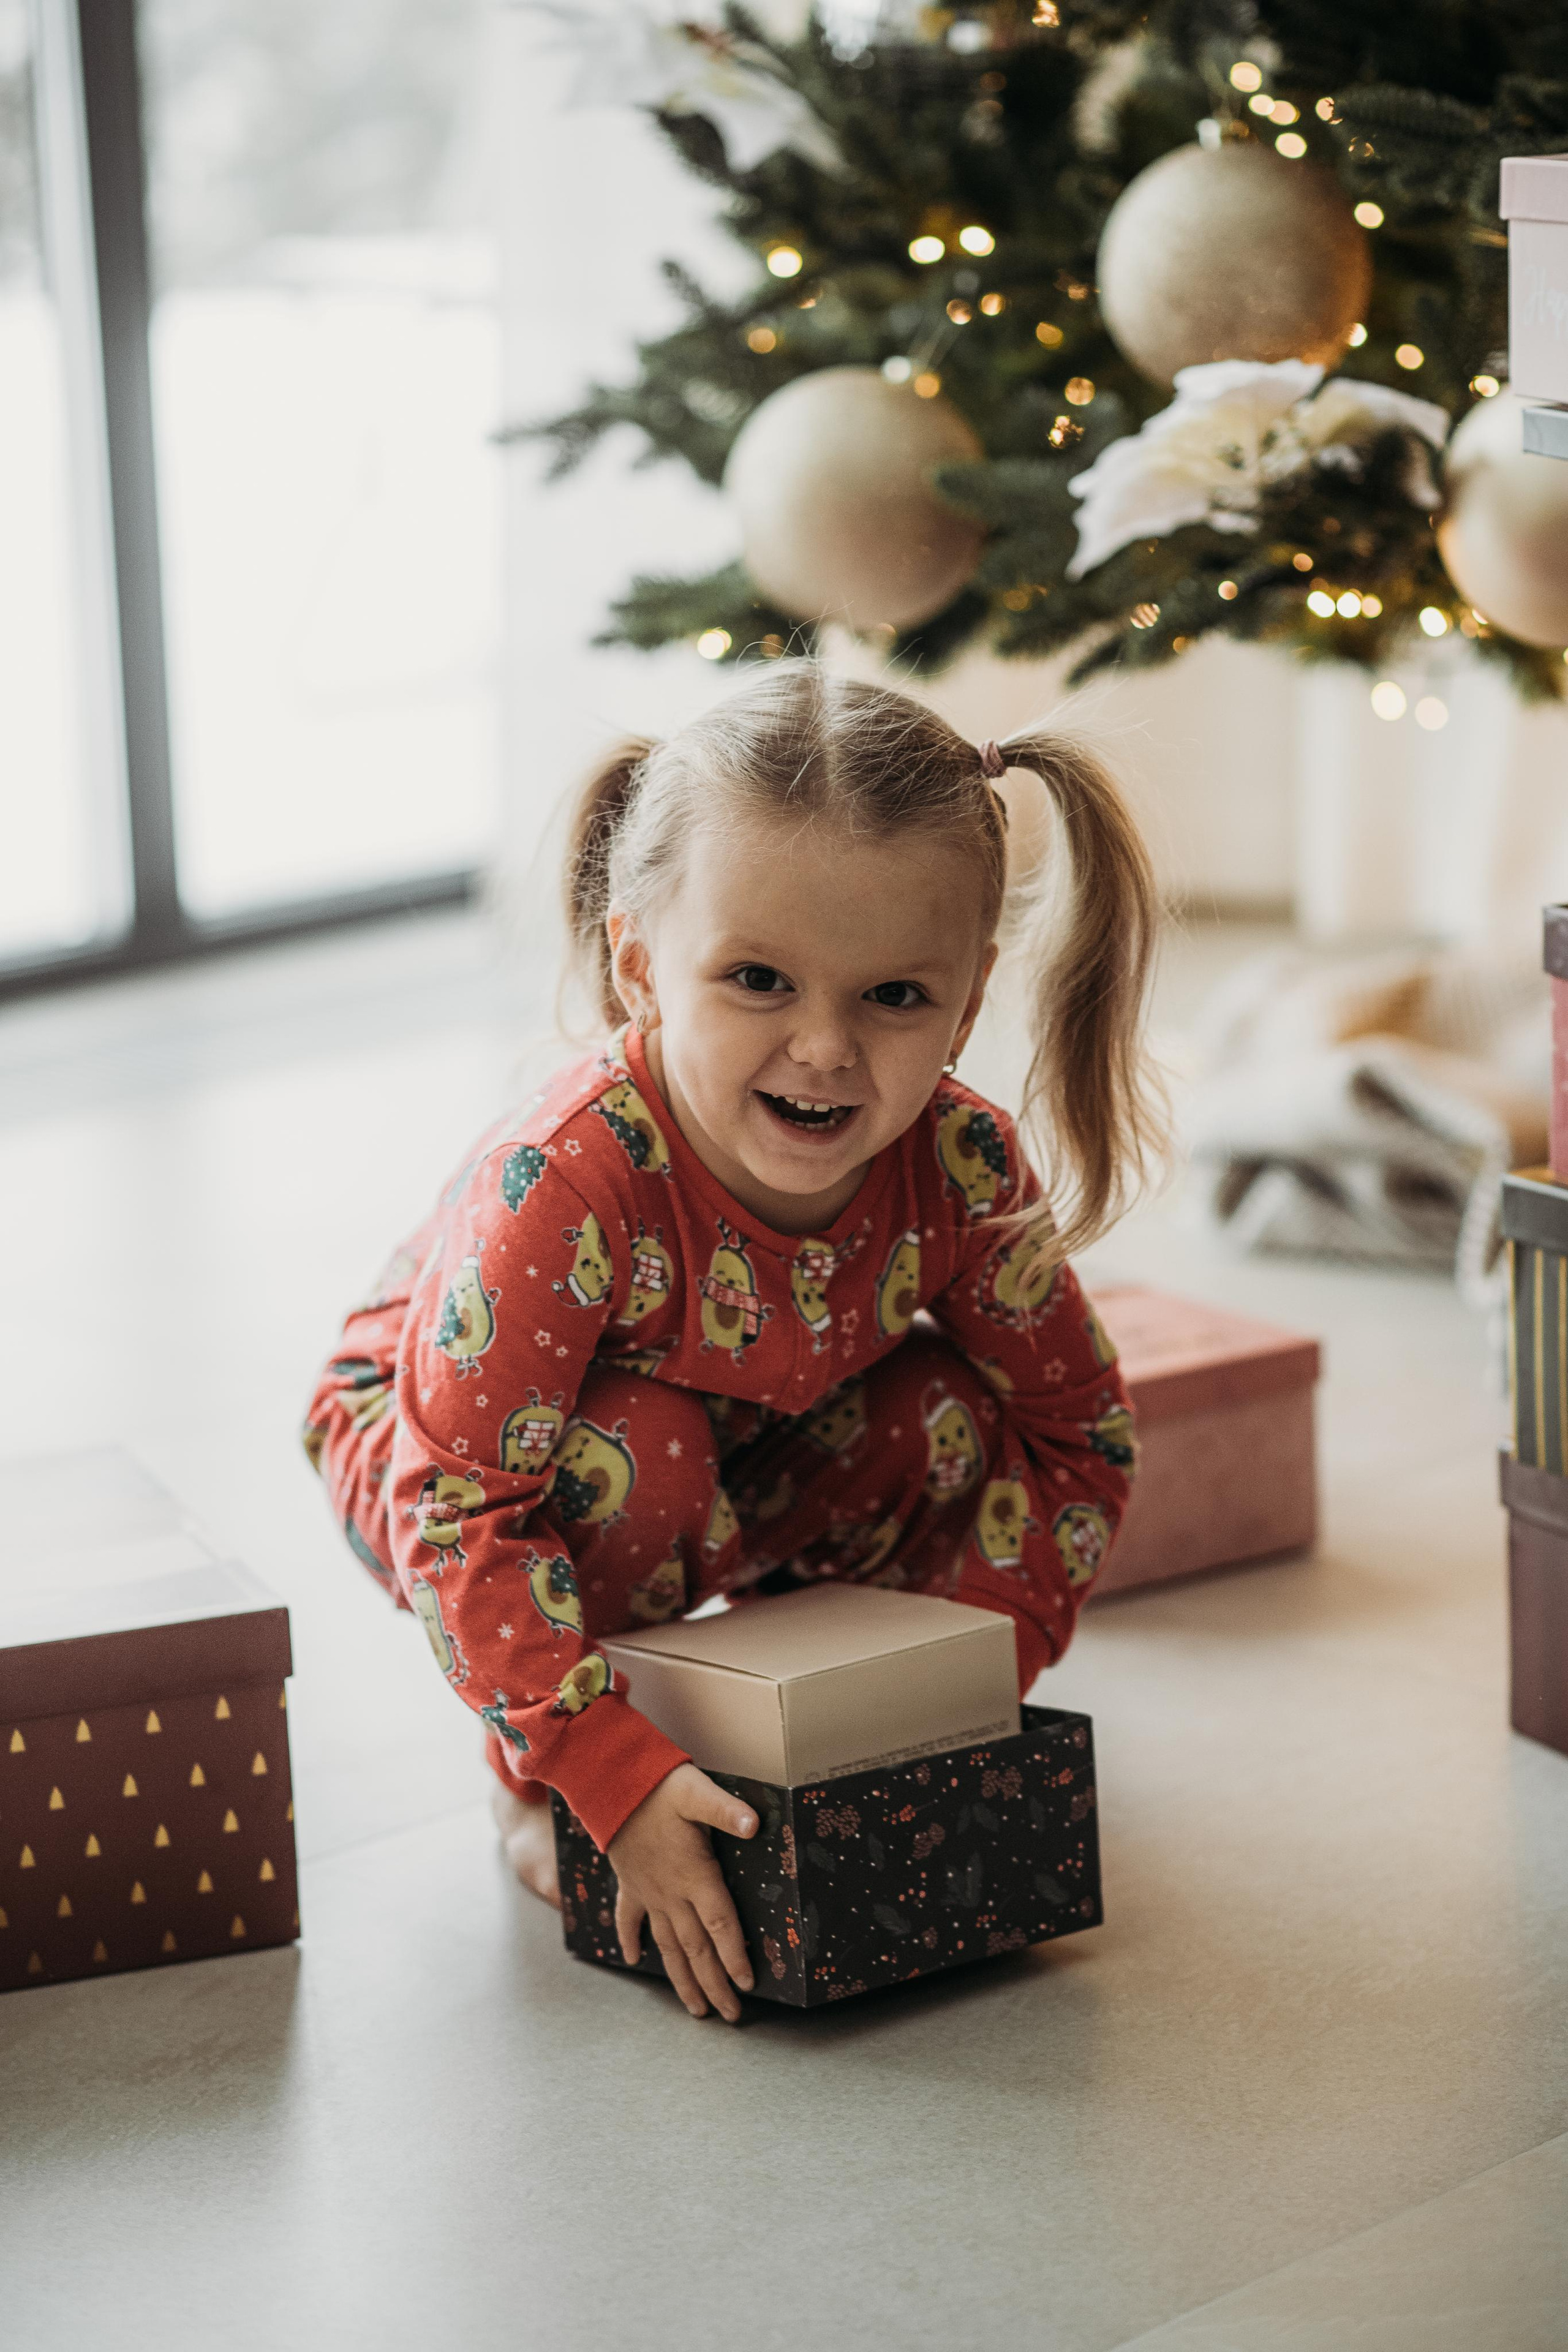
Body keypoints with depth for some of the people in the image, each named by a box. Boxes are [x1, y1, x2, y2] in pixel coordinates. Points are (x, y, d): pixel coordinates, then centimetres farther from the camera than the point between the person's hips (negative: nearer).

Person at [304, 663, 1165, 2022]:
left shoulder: (964, 1169, -27)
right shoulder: (569, 1185, -41)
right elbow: (455, 1513, -38)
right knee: (630, 1456, -35)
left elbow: (1076, 1429, -12)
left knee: (954, 1415, -20)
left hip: (752, 1461, 4)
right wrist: (619, 1783, -41)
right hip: (431, 1442, -4)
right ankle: (529, 1766, -7)